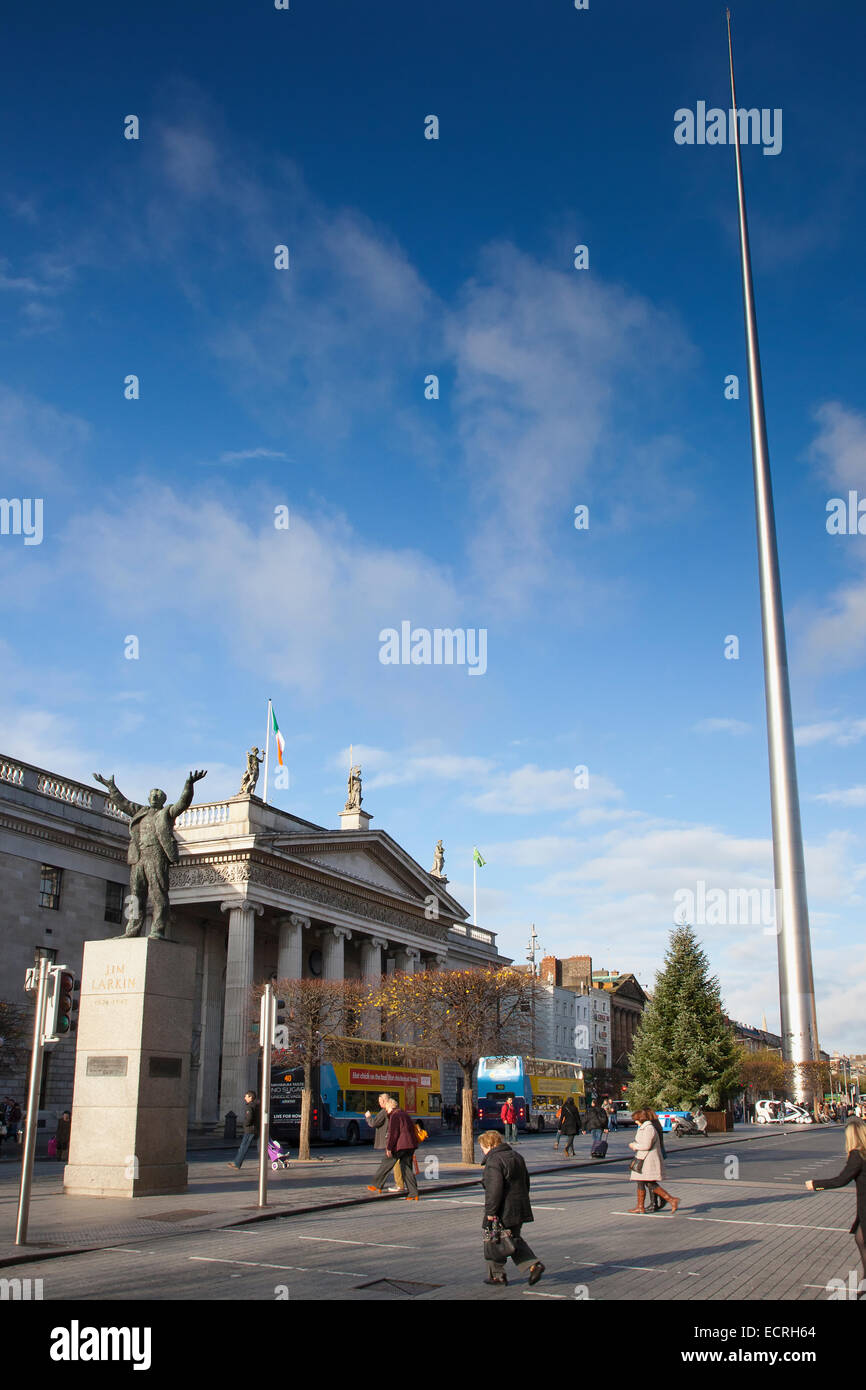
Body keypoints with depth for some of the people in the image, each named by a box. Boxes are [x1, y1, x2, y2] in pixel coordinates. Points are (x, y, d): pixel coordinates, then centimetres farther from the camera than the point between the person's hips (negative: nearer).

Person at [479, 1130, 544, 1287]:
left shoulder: (493, 1162, -16)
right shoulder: (516, 1156, 12)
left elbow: (494, 1189, -23)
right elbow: (526, 1182, 19)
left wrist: (490, 1212, -18)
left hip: (503, 1210, -9)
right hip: (520, 1208, 9)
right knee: (514, 1240, 18)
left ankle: (497, 1275, 15)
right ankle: (534, 1264, 3)